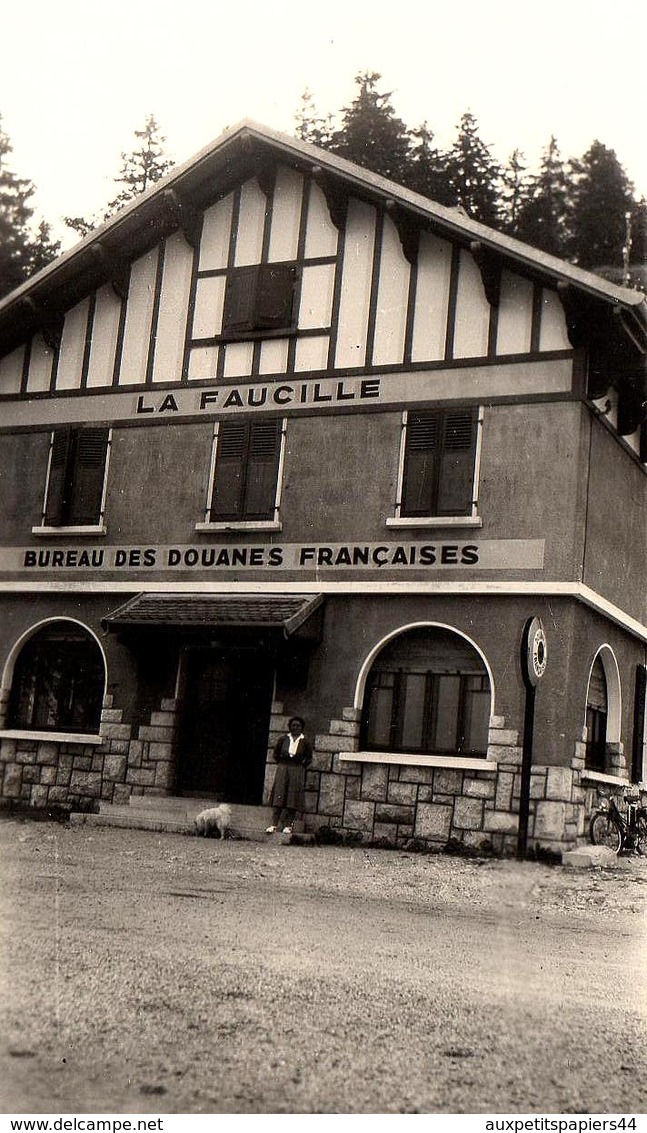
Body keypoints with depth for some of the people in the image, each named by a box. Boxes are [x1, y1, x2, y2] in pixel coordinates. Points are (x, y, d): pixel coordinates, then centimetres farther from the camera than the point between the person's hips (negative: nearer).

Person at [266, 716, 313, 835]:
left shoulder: (304, 742, 0)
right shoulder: (283, 739, 2)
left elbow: (309, 757, 10)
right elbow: (276, 753, 14)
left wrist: (301, 766, 3)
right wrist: (281, 764, 7)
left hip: (297, 772, -1)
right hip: (282, 770, 1)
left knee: (292, 798, -1)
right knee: (278, 797, -4)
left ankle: (288, 825, 5)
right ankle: (274, 824, -5)